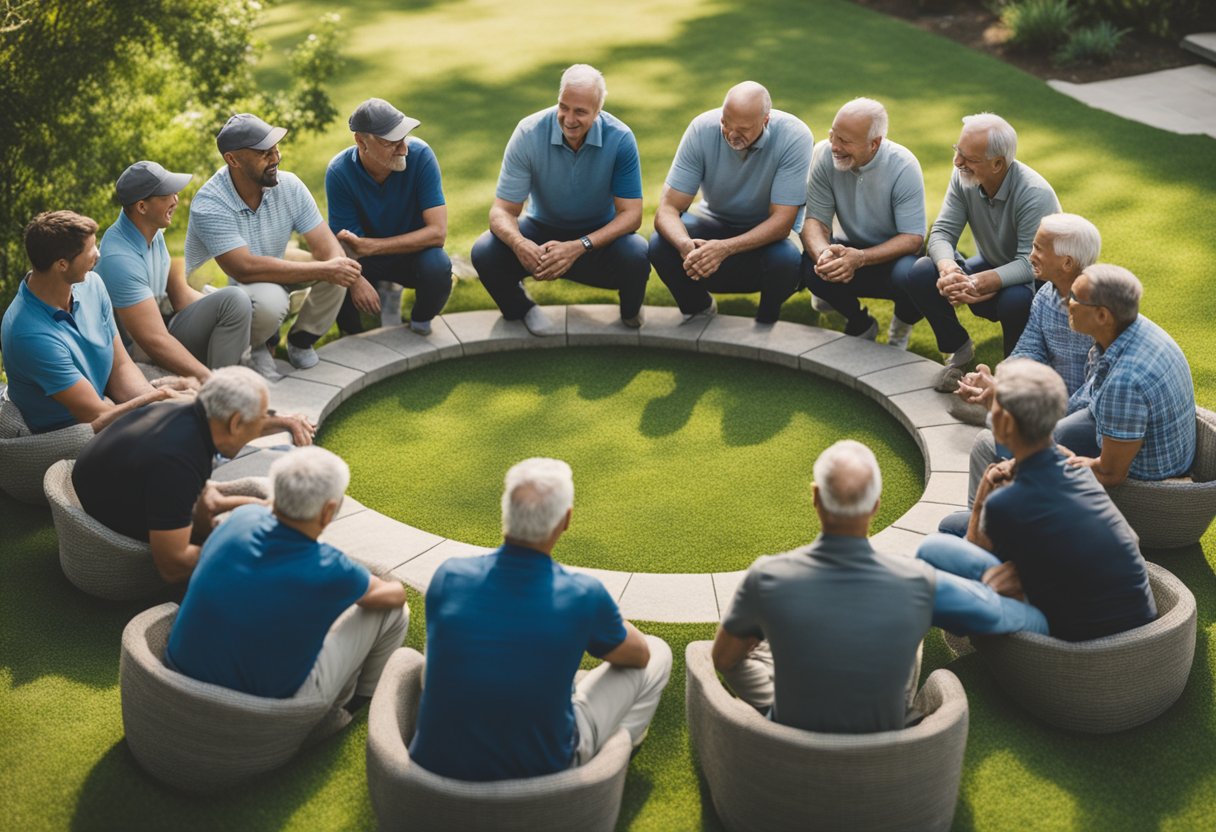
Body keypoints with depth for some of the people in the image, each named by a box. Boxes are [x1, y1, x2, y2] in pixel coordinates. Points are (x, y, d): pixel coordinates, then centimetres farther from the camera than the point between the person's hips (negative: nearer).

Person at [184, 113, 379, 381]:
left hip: (272, 278, 6)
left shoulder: (288, 186, -11)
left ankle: (301, 340, 5)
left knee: (336, 266, -17)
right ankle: (256, 347, -3)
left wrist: (354, 278, -39)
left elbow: (326, 246, -15)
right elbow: (245, 269, -37)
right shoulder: (209, 205, -28)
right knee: (269, 299, -38)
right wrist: (323, 270, -38)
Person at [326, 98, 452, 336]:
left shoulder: (420, 154, -24)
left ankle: (420, 322, 2)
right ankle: (353, 334, 6)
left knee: (437, 267, -35)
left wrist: (369, 245, -32)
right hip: (365, 258, 0)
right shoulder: (339, 171, -22)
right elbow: (348, 246, -18)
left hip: (414, 250, 0)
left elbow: (437, 231, -26)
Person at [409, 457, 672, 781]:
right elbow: (639, 654, 6)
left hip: (436, 763, 3)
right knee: (658, 653, 12)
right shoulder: (583, 595, -19)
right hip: (541, 771, -3)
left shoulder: (450, 576, -10)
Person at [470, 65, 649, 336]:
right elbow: (503, 210, -17)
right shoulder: (529, 133, -19)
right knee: (484, 253, -28)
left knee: (636, 257, -34)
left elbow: (630, 213, -20)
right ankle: (521, 308, 7)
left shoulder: (620, 138, -21)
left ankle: (631, 312, 4)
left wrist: (579, 247, -37)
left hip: (599, 235, -1)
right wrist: (519, 243, -43)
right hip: (542, 229, 1)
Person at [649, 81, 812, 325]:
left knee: (787, 261, -36)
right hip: (716, 220, 2)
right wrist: (685, 245, -45)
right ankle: (698, 308, 5)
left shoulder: (795, 137, -27)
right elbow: (667, 208, -22)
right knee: (661, 246, -27)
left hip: (770, 230, -2)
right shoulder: (702, 129, -21)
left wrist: (725, 248, -43)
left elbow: (782, 221, -27)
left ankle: (766, 321, -1)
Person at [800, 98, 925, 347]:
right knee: (811, 265, -29)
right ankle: (860, 324, 3)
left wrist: (860, 258, -40)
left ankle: (901, 328, 3)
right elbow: (815, 219, -15)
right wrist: (823, 252, -40)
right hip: (851, 247, 3)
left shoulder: (903, 166, -23)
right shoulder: (824, 154, -15)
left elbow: (913, 238, -24)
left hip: (894, 253, -2)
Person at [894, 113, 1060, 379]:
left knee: (1015, 299, -40)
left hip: (1034, 279, -5)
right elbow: (942, 233, -14)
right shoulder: (963, 177, -13)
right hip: (990, 268, 5)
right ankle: (959, 347, 5)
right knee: (920, 274, -18)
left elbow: (1031, 263, -33)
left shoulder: (1035, 194, -29)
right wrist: (949, 269, -37)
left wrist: (977, 283, -45)